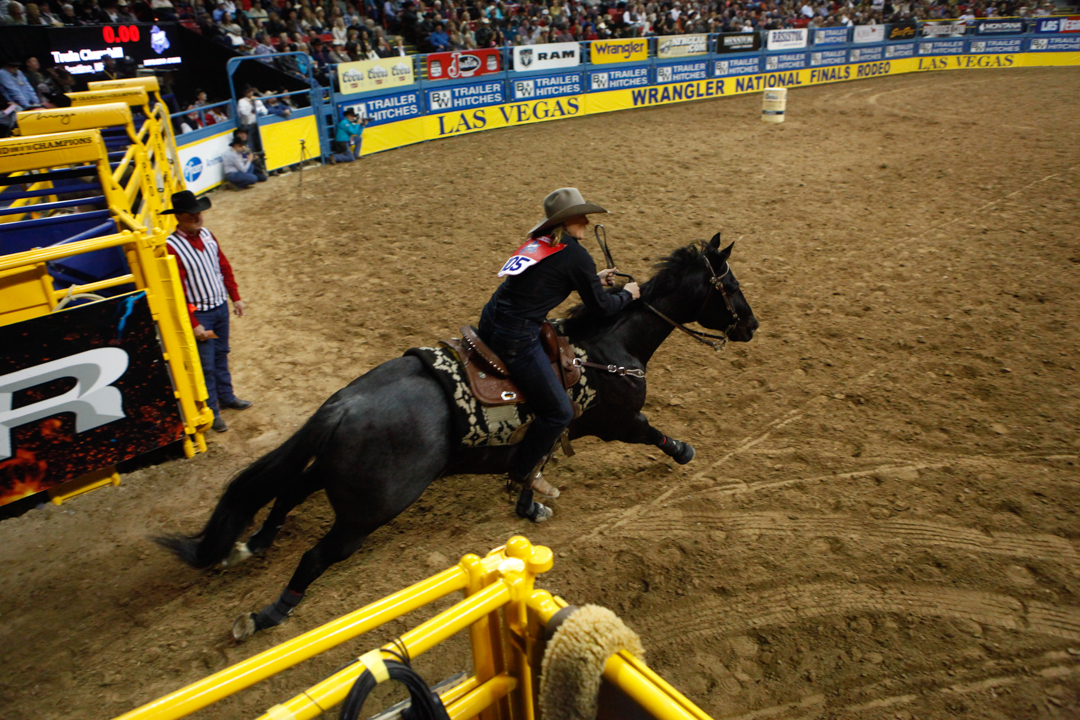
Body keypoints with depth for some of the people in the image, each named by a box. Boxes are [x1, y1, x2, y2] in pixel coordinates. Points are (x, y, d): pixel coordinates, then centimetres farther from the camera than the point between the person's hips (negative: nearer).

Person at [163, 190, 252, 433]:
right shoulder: (171, 247, -21)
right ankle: (211, 410, 16)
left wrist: (235, 298, 10)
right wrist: (193, 324, -19)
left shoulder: (207, 235, 1)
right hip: (199, 313, -7)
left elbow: (224, 267, 12)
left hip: (221, 306, 7)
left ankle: (226, 397, 38)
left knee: (221, 355, 21)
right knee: (206, 365, 2)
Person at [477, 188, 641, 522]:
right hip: (516, 338, -10)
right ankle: (523, 470, 19)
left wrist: (594, 280, 31)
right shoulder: (576, 254, -9)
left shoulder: (539, 241, 14)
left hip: (491, 320, 10)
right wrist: (626, 295, 19)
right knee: (559, 412, 2)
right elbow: (600, 306, 0)